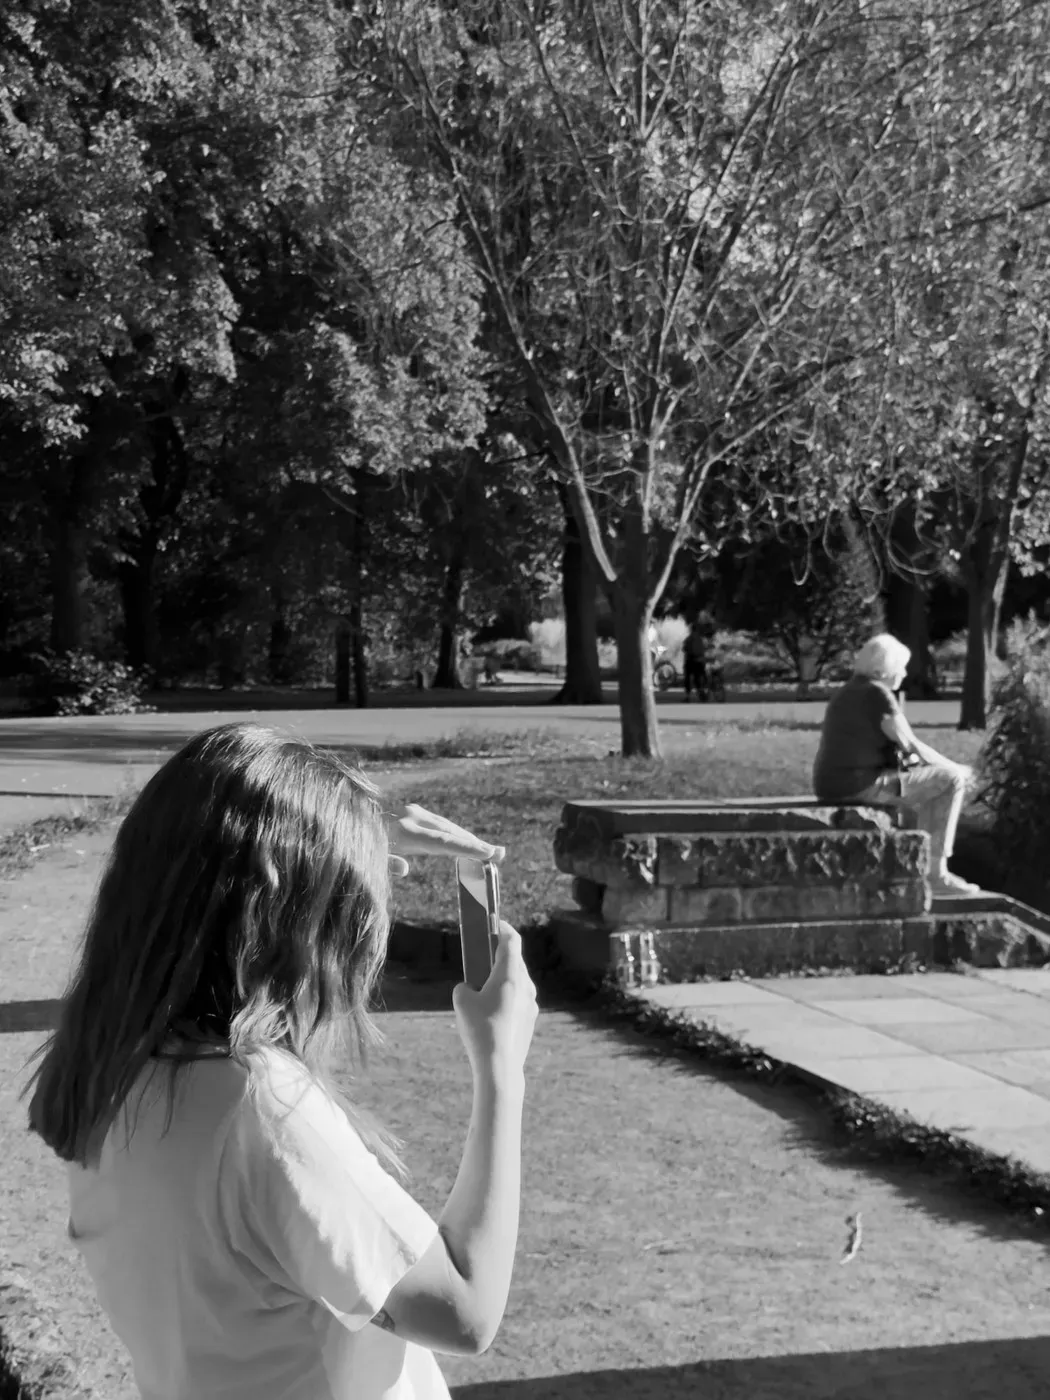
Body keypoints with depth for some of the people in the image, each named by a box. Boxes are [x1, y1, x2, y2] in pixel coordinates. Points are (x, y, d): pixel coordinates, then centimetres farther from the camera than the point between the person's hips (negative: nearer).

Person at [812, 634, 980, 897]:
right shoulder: (878, 693, -12)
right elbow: (911, 746, -10)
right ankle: (936, 873, 1)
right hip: (862, 786, -10)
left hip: (837, 787, 10)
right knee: (952, 779, -3)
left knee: (930, 779, 27)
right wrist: (953, 766, 5)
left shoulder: (849, 692, 17)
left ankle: (928, 866, 27)